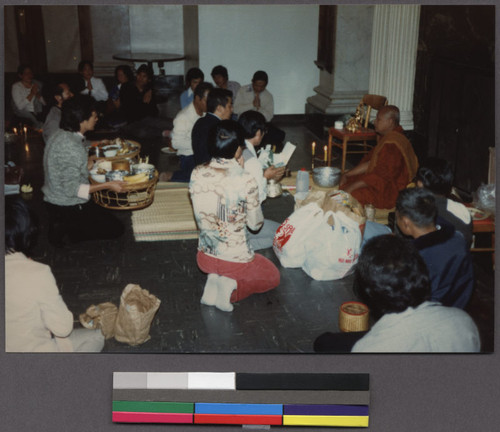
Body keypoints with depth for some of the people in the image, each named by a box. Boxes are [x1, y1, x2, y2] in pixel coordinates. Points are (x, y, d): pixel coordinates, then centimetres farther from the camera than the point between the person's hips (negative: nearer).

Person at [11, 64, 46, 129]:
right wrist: (32, 94, -18)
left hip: (38, 112, 5)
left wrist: (38, 95, -11)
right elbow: (20, 106, -16)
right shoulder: (16, 86, -4)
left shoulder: (37, 84, 10)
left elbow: (44, 103, 8)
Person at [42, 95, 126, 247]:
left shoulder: (60, 135, 2)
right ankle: (64, 234, -2)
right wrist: (108, 185, -23)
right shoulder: (71, 148, -28)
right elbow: (72, 188, -26)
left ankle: (61, 226, 13)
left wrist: (91, 163, 14)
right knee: (116, 229, 0)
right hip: (67, 209, -10)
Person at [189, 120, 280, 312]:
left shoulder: (197, 174, -11)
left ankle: (214, 280, 7)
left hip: (204, 258, 6)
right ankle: (232, 286, -2)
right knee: (273, 276, 26)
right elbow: (255, 224, -8)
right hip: (235, 260, -5)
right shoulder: (246, 180, -23)